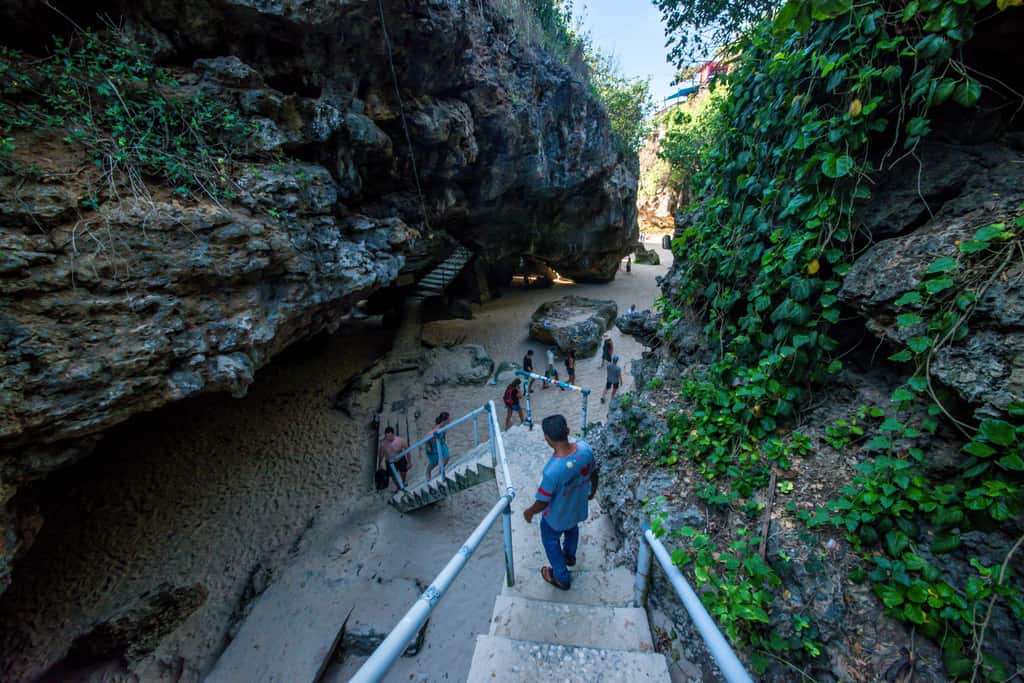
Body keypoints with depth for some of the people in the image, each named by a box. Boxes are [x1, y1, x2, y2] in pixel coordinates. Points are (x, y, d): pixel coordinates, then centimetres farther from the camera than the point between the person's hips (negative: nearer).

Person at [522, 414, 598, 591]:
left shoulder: (552, 471, -43)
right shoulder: (585, 449, -27)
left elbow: (542, 502, -27)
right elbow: (594, 474, -6)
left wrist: (529, 512, -5)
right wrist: (593, 491, 15)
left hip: (557, 516, -5)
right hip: (578, 507, 5)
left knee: (551, 542, 27)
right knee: (572, 530, 36)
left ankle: (562, 578, 48)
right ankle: (570, 556, 64)